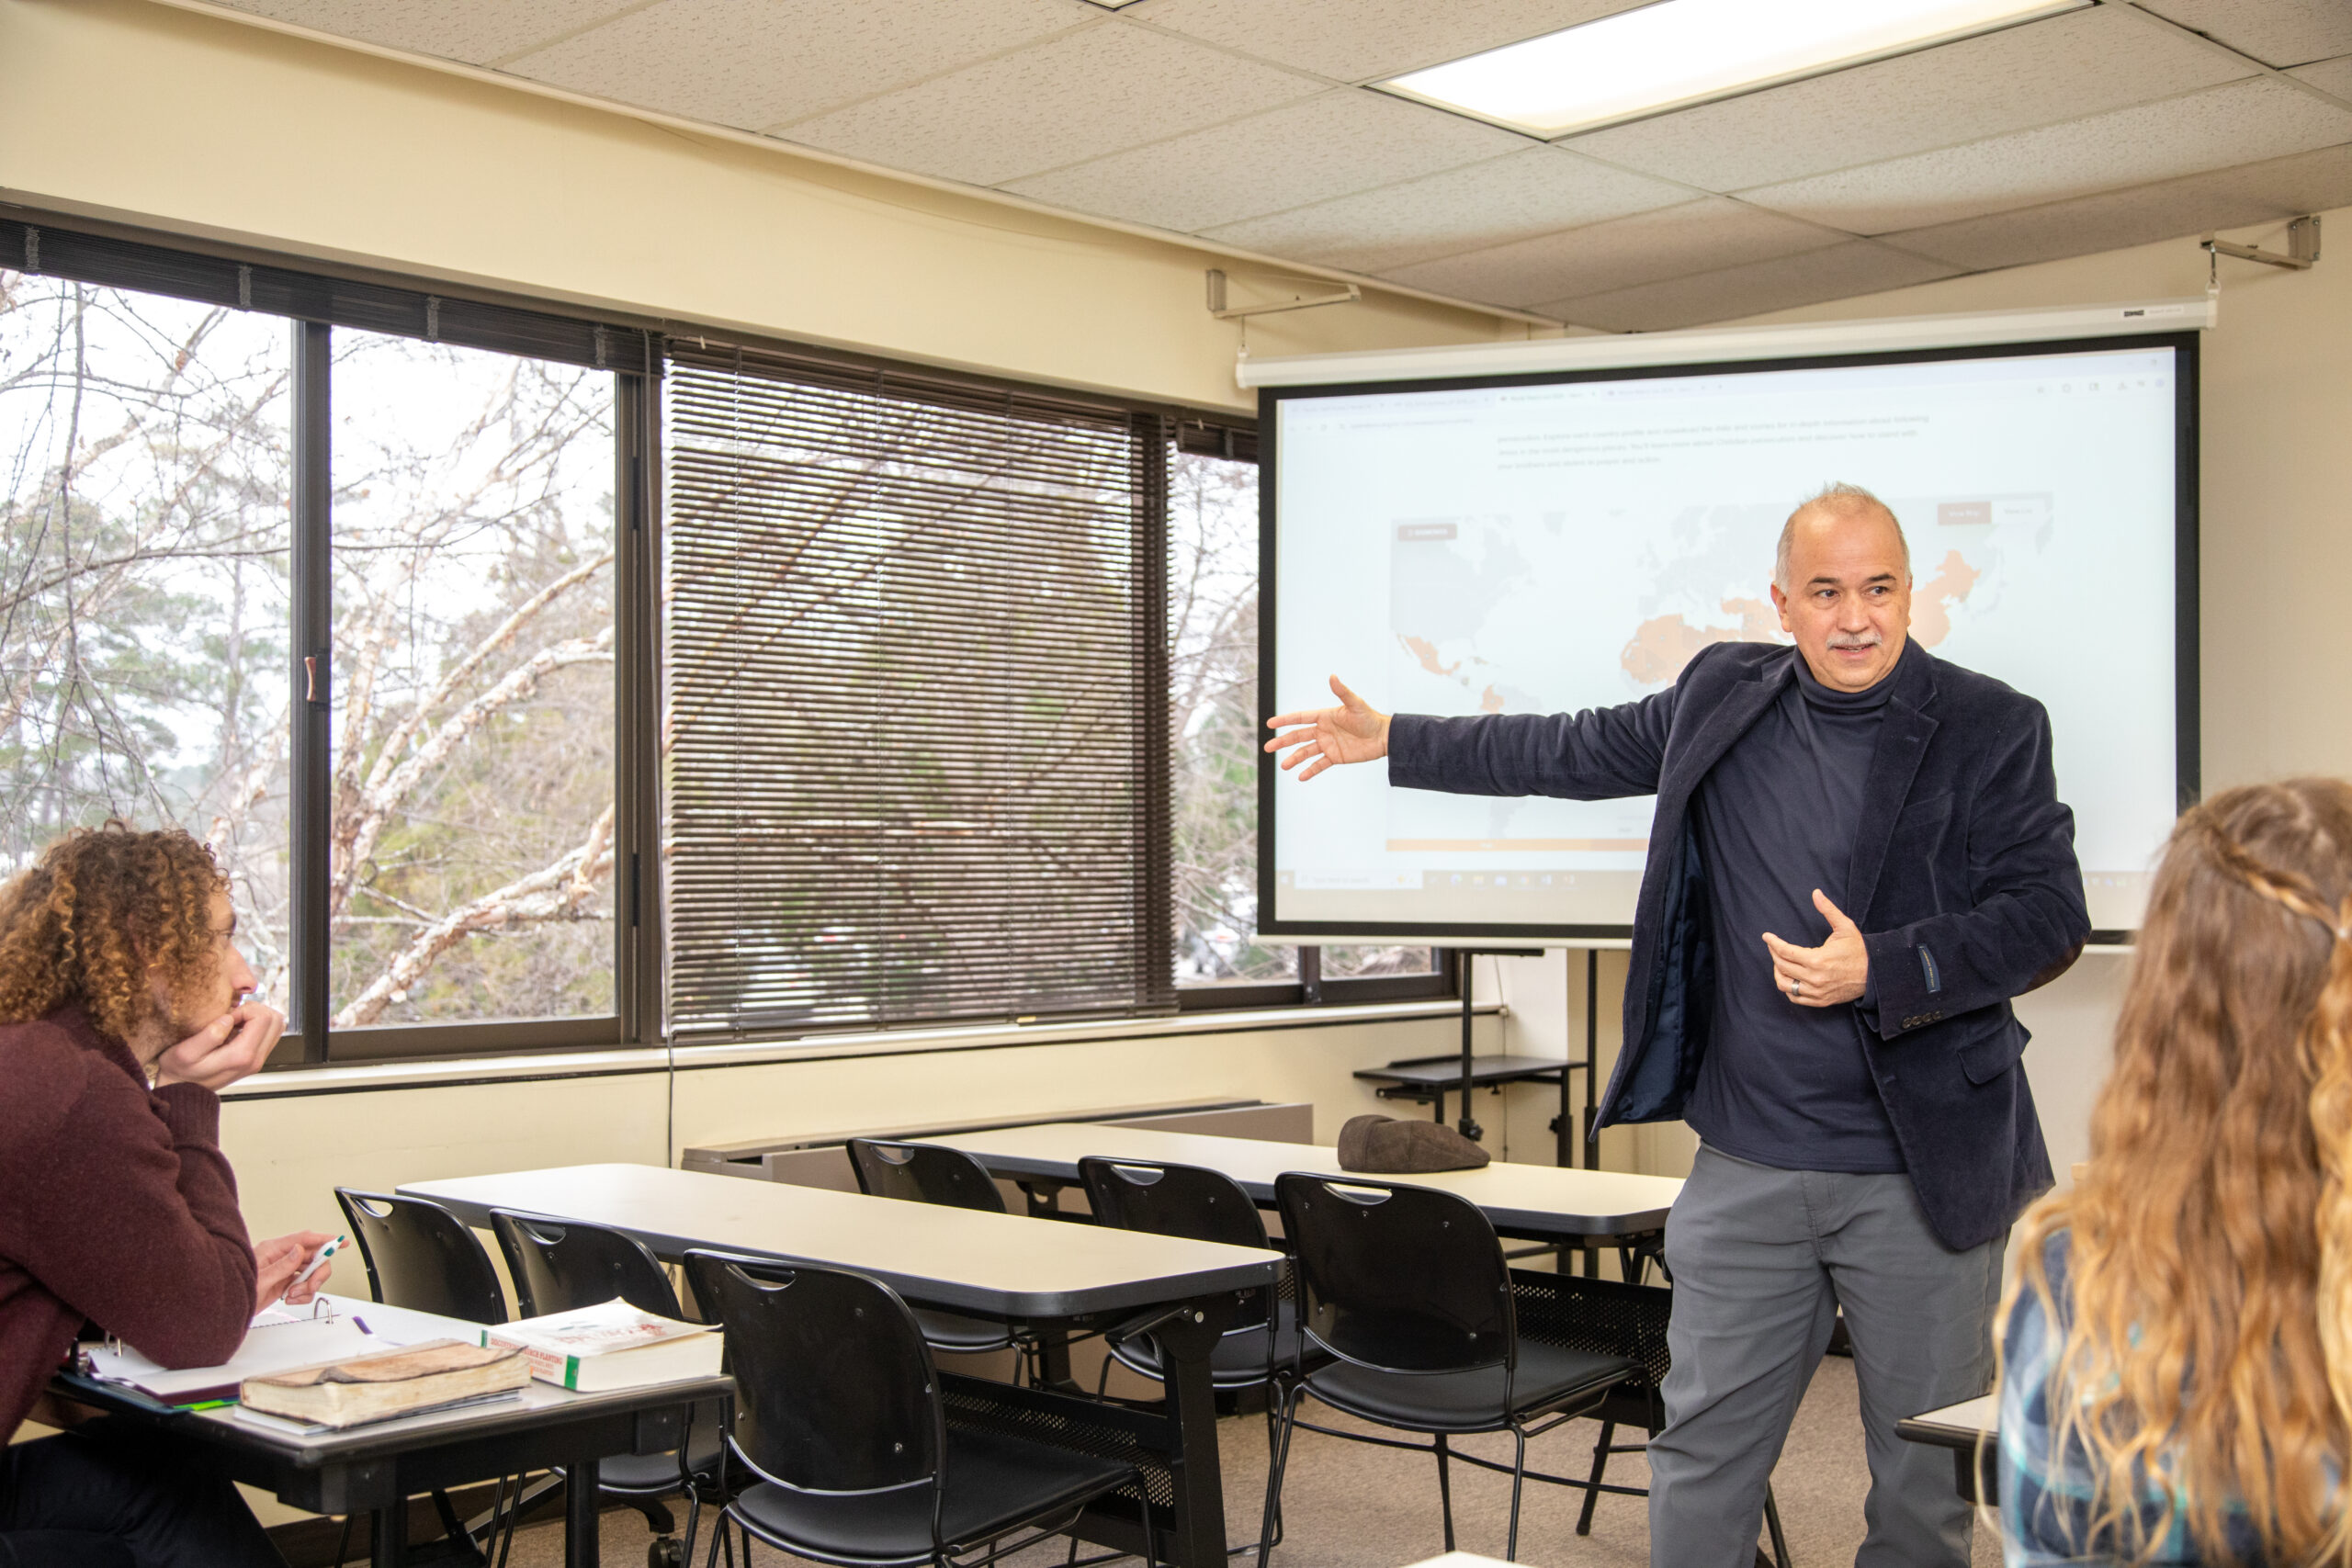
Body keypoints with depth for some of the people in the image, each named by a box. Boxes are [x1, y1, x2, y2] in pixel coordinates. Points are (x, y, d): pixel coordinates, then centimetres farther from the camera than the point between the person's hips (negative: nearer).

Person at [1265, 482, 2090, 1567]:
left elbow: (2051, 916, -8)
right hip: (1748, 1164, 3)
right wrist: (1393, 742, 22)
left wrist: (1881, 971, -20)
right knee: (1701, 1450, 10)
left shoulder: (1993, 730, -5)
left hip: (1921, 1180, -3)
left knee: (1925, 1471, 10)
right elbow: (1578, 752, 18)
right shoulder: (1724, 695, 6)